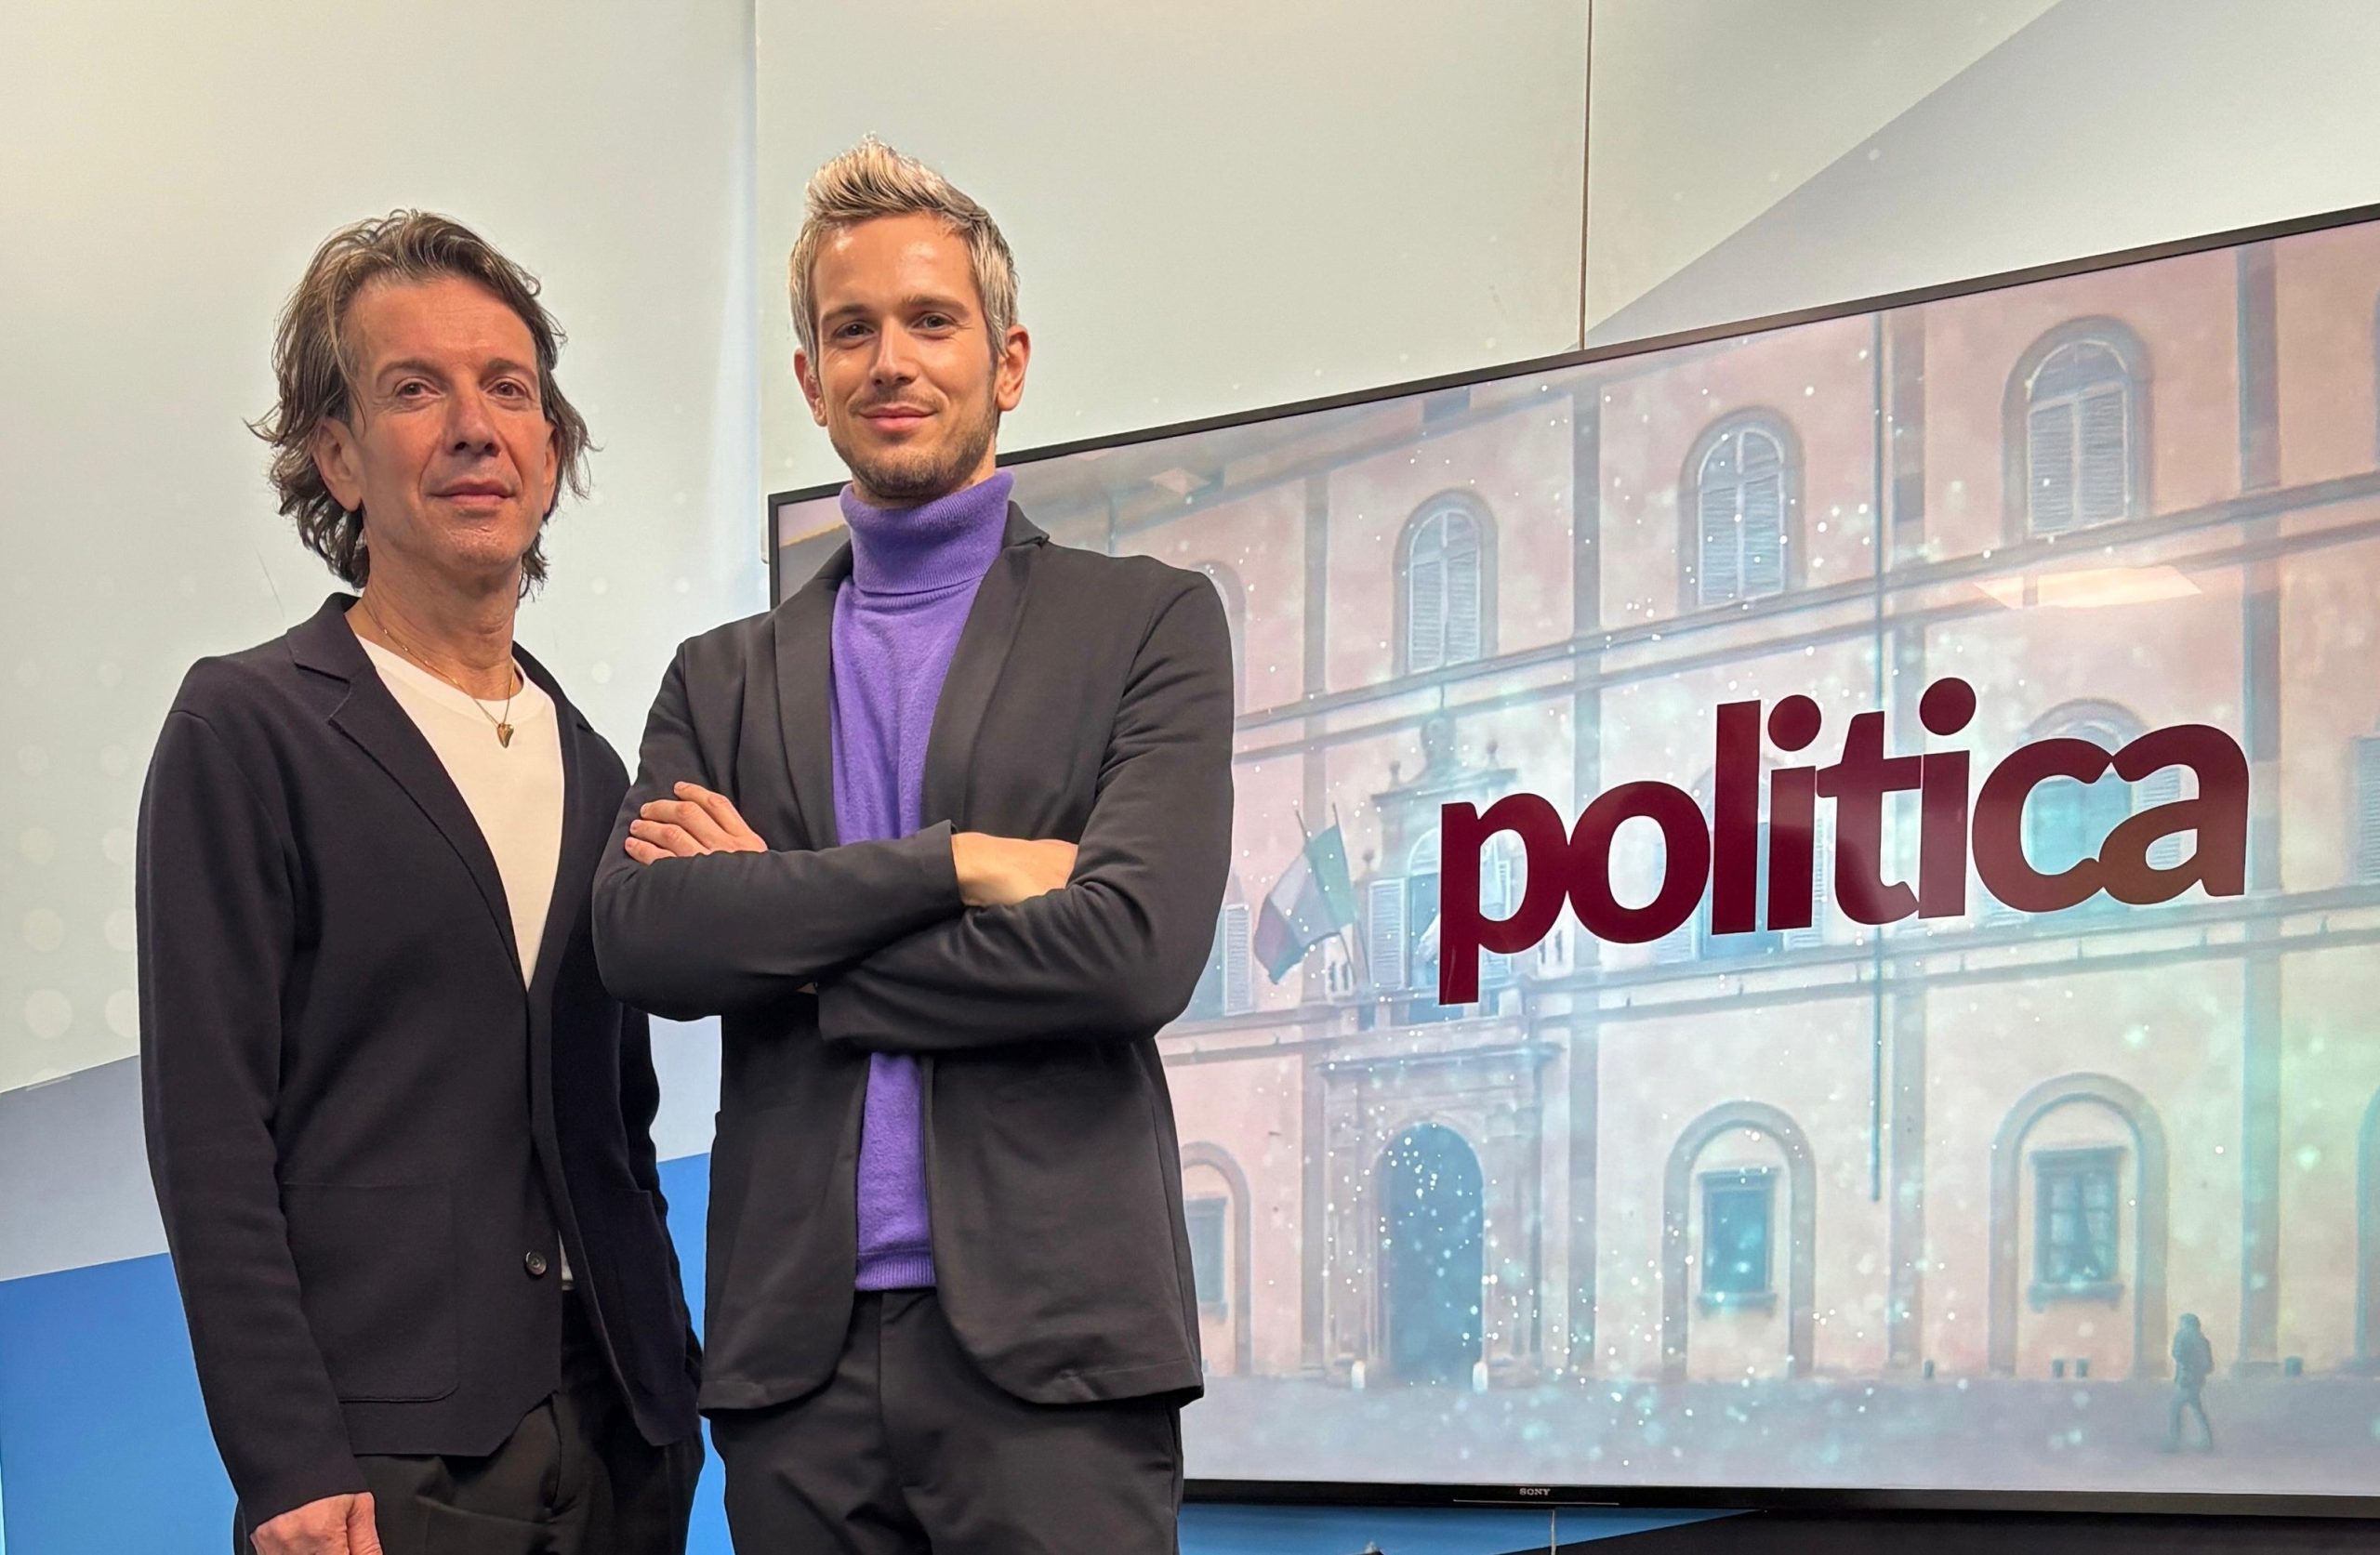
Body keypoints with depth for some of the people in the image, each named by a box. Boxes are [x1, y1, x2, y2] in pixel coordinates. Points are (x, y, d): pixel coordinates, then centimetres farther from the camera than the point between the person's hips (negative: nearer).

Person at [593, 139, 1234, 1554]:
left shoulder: (1151, 624, 6)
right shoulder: (726, 680, 15)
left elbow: (1135, 948, -9)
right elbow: (640, 936, -2)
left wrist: (774, 929, -3)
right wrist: (957, 859, -11)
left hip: (1049, 1343, -3)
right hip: (797, 1359, 3)